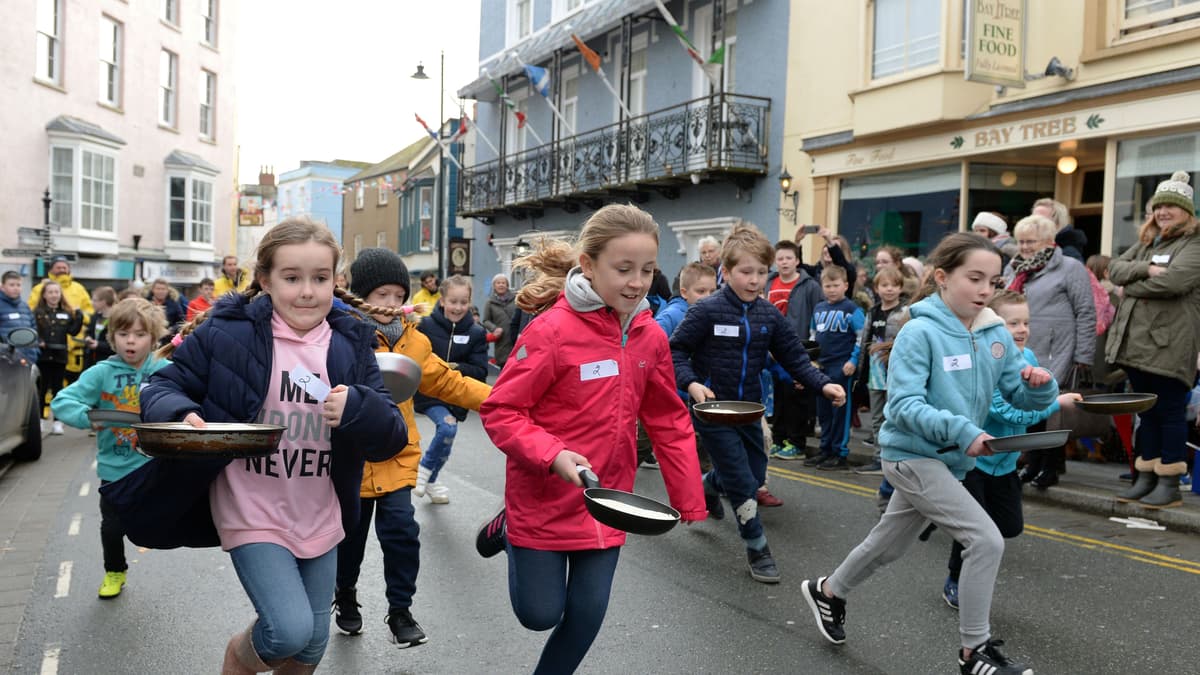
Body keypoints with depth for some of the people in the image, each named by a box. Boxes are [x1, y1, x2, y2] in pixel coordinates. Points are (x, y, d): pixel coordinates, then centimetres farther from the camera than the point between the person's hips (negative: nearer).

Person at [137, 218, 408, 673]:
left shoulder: (351, 347, -1)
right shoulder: (226, 333, -10)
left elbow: (391, 438, -3)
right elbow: (164, 387, -1)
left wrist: (359, 409, -25)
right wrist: (182, 417, -23)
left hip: (320, 519, 4)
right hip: (254, 514, -4)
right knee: (290, 631, -16)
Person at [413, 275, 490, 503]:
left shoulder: (476, 333, -4)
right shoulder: (426, 325, -9)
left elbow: (480, 372, -6)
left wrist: (456, 368, -21)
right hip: (428, 392, -3)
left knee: (445, 431, 15)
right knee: (448, 427, -25)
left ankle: (430, 481, 39)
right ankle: (424, 469, -1)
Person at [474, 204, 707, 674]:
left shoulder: (650, 337, -4)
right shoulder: (551, 329, -22)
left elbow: (669, 424, 6)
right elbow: (499, 411, -17)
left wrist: (690, 503, 7)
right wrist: (553, 455, -32)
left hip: (608, 500, 5)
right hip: (544, 501, -4)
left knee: (588, 613, 10)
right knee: (540, 614, 10)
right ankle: (509, 531, 36)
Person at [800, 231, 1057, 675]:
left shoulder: (996, 334, 1)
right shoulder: (920, 332, -18)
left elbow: (1021, 396, 2)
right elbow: (904, 405, -23)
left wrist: (1039, 384, -20)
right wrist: (962, 431, -32)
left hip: (949, 460, 7)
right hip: (913, 455, -7)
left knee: (886, 546, 21)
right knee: (987, 540, -14)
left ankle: (827, 592, 46)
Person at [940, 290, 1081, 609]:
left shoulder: (1027, 357, -1)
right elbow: (1011, 414, -26)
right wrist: (1056, 403, -19)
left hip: (1005, 459, 7)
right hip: (972, 455, -7)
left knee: (1011, 526, 9)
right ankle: (955, 583, 20)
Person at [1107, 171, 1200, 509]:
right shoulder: (1147, 242, 18)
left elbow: (1172, 281, -23)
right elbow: (1115, 268, 7)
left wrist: (1131, 286, -8)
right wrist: (1144, 268, -12)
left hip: (1168, 344, -7)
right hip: (1136, 340, 8)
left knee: (1170, 411, 1)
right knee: (1146, 411, 14)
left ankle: (1170, 484, 9)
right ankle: (1146, 478, 24)